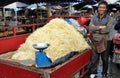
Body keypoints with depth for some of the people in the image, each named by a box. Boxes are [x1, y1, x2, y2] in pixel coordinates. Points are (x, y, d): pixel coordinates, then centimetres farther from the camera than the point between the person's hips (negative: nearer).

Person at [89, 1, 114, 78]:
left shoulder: (109, 18, -5)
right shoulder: (94, 18, 2)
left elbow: (107, 29, -19)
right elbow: (90, 28, -12)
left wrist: (96, 28, -14)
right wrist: (100, 27, -20)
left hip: (105, 42, -1)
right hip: (95, 41, 1)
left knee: (105, 59, 15)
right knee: (94, 59, 12)